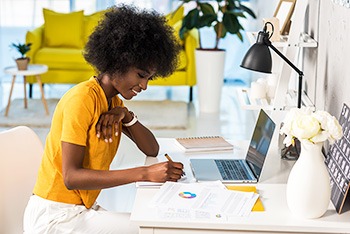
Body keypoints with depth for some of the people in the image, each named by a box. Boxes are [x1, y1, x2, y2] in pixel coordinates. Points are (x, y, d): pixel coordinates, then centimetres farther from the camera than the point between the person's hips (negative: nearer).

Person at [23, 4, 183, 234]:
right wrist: (145, 173, -31)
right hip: (55, 215, -8)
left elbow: (152, 149, 7)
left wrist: (126, 116, -12)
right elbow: (71, 177, -25)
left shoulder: (114, 102, 9)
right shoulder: (82, 99, -18)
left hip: (82, 207, 8)